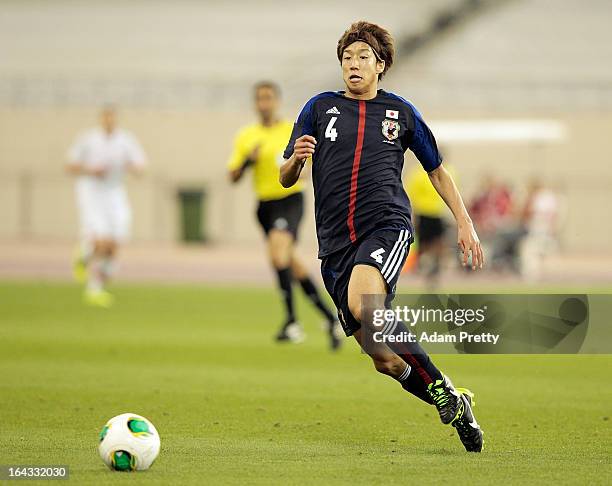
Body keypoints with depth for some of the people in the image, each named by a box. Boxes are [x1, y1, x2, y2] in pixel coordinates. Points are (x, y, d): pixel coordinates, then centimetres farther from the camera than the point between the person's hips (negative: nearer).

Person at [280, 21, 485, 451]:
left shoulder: (401, 112, 10)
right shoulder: (320, 107, 11)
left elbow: (437, 171, 21)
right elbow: (285, 179, 10)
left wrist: (465, 223, 12)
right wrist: (297, 158, -13)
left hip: (387, 225, -3)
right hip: (336, 241, 3)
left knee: (362, 303, -34)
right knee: (385, 360, -2)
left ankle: (444, 393, -21)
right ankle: (455, 402, 18)